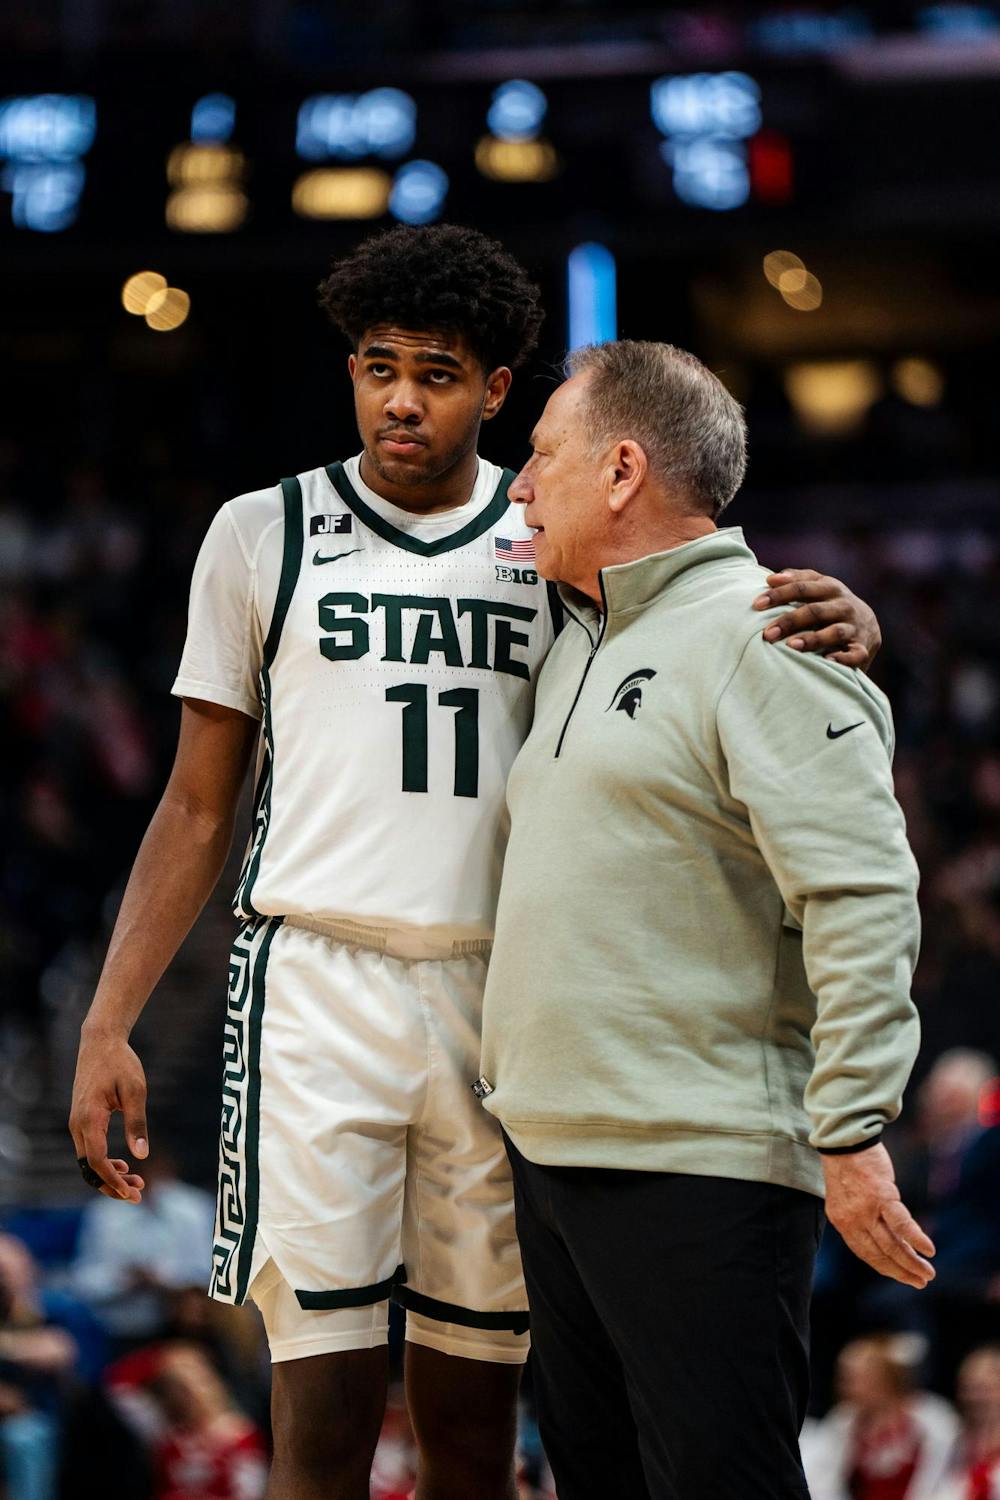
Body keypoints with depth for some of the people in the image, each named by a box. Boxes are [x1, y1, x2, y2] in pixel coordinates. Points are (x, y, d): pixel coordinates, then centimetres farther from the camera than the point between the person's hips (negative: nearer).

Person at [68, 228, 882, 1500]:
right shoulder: (265, 535, 8)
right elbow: (199, 806, 11)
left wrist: (838, 622, -18)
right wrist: (108, 1023, 3)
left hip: (501, 999, 2)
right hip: (316, 983, -2)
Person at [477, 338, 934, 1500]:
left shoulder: (758, 642, -11)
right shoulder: (579, 647, 19)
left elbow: (862, 899, -19)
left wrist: (851, 1131, -23)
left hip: (700, 1172, -9)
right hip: (550, 1147, 10)